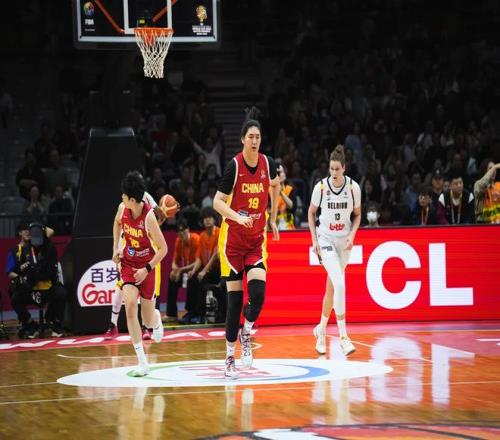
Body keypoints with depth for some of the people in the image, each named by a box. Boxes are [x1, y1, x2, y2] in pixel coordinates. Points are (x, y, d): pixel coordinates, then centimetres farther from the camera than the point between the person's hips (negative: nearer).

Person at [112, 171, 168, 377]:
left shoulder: (149, 217, -27)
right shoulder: (122, 208, -11)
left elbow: (163, 249, -19)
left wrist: (147, 269, -22)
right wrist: (116, 248, 9)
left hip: (147, 265, -3)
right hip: (128, 262, 3)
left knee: (148, 321, 4)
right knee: (129, 304, -19)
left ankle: (157, 319, 47)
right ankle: (142, 362, -18)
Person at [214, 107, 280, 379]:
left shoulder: (267, 164, -2)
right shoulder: (234, 165, -13)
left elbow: (275, 186, 21)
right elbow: (218, 202, -11)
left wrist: (273, 219, 21)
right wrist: (238, 217, -27)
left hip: (257, 238, 3)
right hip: (233, 238, -3)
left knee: (258, 292, -15)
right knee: (234, 298, -3)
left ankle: (246, 334, 13)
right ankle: (230, 356, 7)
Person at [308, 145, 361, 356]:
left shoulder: (353, 187, -7)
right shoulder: (321, 187, -11)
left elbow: (357, 214, 7)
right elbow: (311, 213, 4)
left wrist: (352, 235, -8)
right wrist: (314, 239, -2)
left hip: (344, 241, 3)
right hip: (326, 240, -3)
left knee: (332, 288, 12)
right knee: (340, 284, -19)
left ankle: (321, 330, 32)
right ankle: (343, 337, -17)